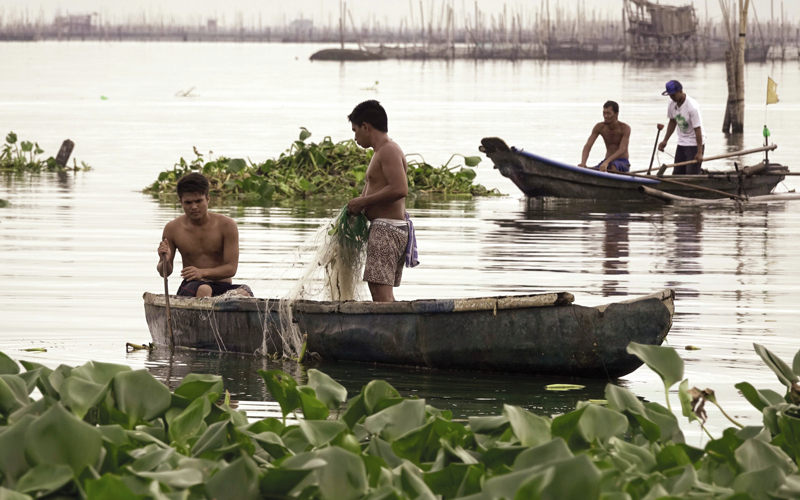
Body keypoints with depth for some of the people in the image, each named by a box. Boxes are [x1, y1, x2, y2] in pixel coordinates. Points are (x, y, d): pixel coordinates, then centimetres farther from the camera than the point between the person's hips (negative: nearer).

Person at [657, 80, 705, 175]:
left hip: (695, 144, -7)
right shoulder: (672, 105, -2)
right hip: (681, 144, 7)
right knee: (677, 174, 6)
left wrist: (699, 153, -20)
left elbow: (697, 130, -21)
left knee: (692, 175, -12)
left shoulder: (692, 107, -23)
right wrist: (665, 141, 12)